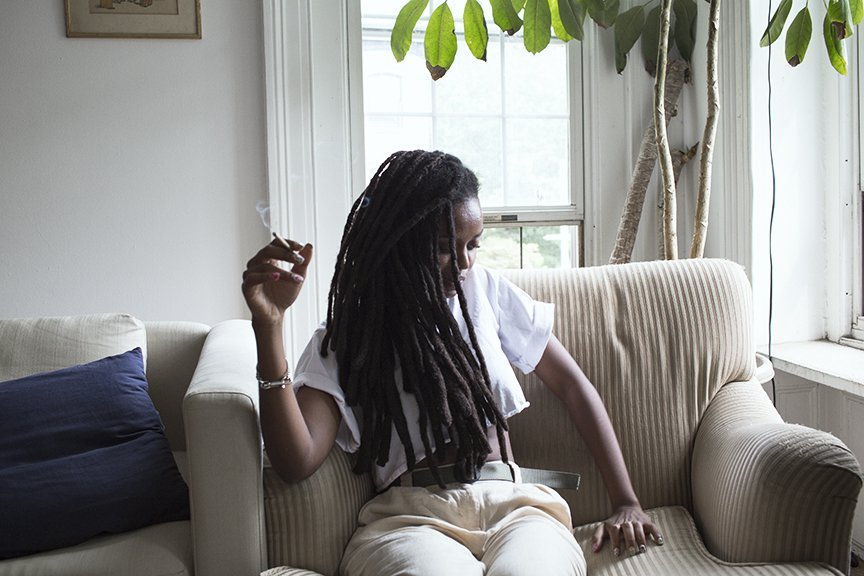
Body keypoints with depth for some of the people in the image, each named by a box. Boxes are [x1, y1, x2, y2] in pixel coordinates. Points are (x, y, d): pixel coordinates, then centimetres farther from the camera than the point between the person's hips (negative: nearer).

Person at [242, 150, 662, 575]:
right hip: (411, 520, -1)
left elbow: (572, 386, 16)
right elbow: (297, 461, -9)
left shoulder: (484, 290, 12)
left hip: (511, 501, 2)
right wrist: (268, 326, -19)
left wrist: (626, 502, 9)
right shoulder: (345, 339, 5)